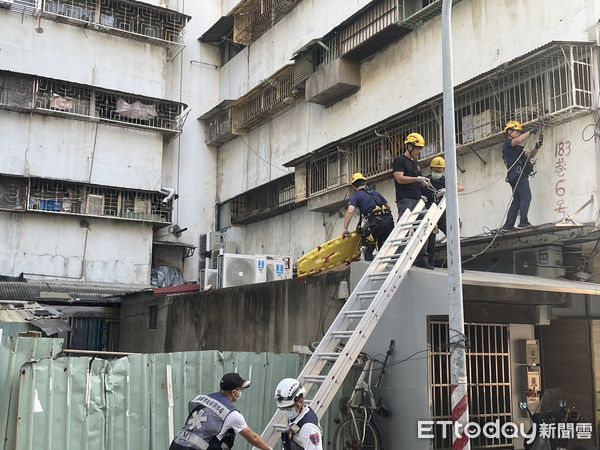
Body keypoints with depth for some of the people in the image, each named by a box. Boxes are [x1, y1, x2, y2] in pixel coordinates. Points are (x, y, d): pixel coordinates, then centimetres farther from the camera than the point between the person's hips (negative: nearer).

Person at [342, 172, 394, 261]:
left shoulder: (356, 196, 11)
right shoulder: (375, 192, 26)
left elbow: (350, 211, -6)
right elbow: (388, 206, 32)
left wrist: (345, 229, -3)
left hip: (375, 221, -5)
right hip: (388, 219, 5)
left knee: (368, 248, 9)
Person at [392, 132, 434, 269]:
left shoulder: (415, 163, 24)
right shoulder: (400, 160, -1)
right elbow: (400, 178, -14)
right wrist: (418, 179, -18)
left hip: (417, 200, 8)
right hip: (405, 200, -8)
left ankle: (421, 259, 4)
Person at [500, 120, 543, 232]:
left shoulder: (517, 148, 30)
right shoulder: (507, 143, 1)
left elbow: (531, 155, 23)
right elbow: (519, 140, -21)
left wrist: (537, 146, 7)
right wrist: (530, 132, -7)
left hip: (517, 176, 10)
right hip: (518, 174, -10)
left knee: (517, 200, 6)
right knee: (526, 197, -15)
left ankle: (508, 226, 3)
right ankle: (523, 222, -21)